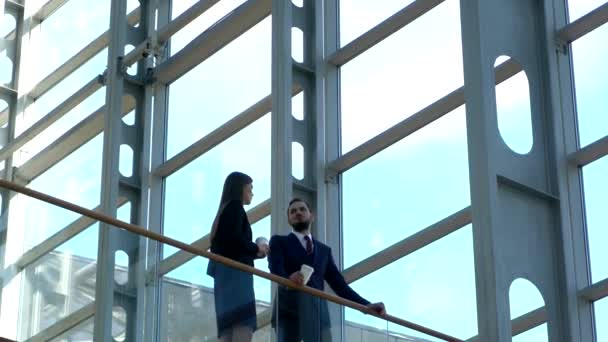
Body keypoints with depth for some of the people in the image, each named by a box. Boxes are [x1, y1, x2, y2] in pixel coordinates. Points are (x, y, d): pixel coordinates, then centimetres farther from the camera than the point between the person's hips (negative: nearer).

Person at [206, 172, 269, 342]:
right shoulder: (235, 207, 0)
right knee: (243, 327, -22)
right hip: (235, 273, -9)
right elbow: (233, 238, -15)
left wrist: (254, 252, 18)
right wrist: (257, 248, 0)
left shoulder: (225, 210, 25)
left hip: (225, 274, 9)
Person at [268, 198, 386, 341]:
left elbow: (339, 284, 18)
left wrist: (366, 304, 3)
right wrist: (289, 279, -31)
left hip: (318, 313, 3)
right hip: (289, 311, -3)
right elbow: (275, 269, -7)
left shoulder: (324, 250, 26)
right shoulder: (279, 242, 14)